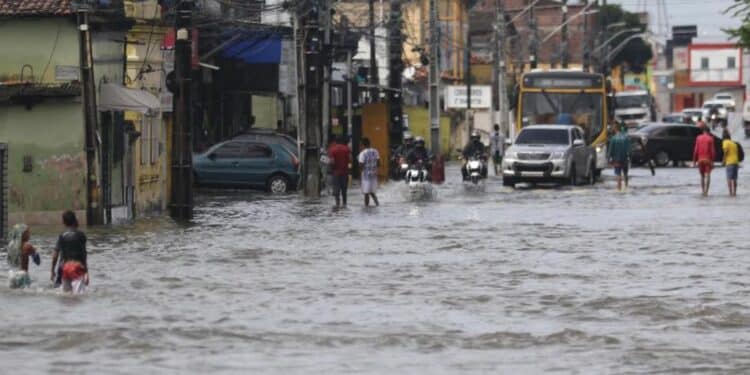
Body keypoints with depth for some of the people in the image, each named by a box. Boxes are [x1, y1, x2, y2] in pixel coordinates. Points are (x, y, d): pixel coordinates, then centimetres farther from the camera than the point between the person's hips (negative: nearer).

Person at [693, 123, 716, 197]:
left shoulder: (698, 138, 6)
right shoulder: (710, 139, -3)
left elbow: (696, 150, 3)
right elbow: (712, 150, -7)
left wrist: (694, 161, 6)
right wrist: (712, 161, -4)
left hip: (700, 159, 3)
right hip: (708, 159, -3)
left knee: (702, 176, 16)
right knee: (708, 176, -5)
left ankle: (703, 191, 17)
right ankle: (706, 192, -16)